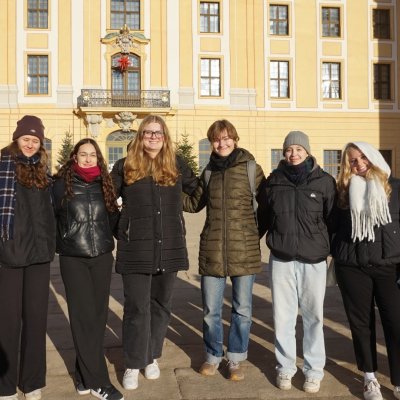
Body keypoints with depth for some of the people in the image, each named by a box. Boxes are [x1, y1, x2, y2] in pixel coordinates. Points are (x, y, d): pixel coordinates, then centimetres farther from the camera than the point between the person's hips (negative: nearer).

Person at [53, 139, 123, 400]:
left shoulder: (104, 184, 8)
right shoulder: (63, 184, -1)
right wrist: (64, 241, 0)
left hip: (102, 257, 4)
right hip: (73, 259, -3)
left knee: (98, 315, 6)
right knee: (84, 317, -4)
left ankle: (84, 373, 21)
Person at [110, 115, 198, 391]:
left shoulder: (177, 165, 7)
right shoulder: (125, 167, 3)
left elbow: (199, 189, 21)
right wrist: (119, 229, 4)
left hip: (169, 248, 2)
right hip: (136, 249, -2)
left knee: (161, 306, 13)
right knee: (136, 308, 2)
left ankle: (152, 357, 32)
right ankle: (133, 364, 19)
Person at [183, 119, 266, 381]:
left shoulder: (251, 168, -2)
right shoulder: (209, 171, 10)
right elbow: (194, 203, 18)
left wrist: (258, 232, -1)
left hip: (244, 249, -2)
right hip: (212, 249, 3)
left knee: (243, 309, 9)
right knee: (211, 310, 11)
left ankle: (236, 359, 29)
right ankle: (213, 356, 32)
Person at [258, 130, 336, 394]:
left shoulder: (325, 181, -1)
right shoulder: (274, 180, 3)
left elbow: (333, 220, 2)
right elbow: (264, 216, 9)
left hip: (314, 260, -1)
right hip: (281, 259, 1)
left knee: (313, 317, 9)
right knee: (283, 317, 8)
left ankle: (314, 370, 25)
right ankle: (285, 368, 25)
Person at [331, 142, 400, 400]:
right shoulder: (344, 191, 4)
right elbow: (336, 227, 11)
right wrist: (336, 257, 7)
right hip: (352, 267, 1)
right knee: (361, 322, 9)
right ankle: (370, 377, 26)